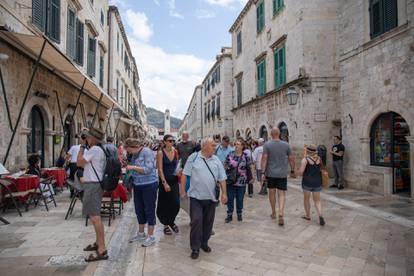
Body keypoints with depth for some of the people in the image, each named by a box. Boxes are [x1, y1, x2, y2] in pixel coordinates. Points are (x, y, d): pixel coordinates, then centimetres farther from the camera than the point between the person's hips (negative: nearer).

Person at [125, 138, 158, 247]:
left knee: (149, 210, 2)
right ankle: (141, 233, 32)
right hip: (137, 186, 8)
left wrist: (133, 167, -21)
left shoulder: (147, 152, -14)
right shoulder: (134, 155, 9)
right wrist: (129, 170, 3)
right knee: (139, 210, 16)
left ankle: (151, 236, 14)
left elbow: (148, 169, -22)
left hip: (149, 185, -8)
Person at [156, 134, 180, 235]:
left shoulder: (175, 152, 5)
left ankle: (171, 221, 26)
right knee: (164, 204, 6)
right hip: (164, 181, -3)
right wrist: (164, 183, -16)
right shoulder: (161, 153, -7)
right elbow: (160, 169, -11)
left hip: (174, 181, 3)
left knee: (176, 203, 0)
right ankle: (166, 225, 24)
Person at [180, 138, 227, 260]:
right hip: (196, 196, -4)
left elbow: (222, 178, 7)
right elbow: (184, 174, -3)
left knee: (208, 222, 12)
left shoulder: (216, 160, 5)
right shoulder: (193, 157, -5)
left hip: (211, 197, 4)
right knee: (196, 221, -6)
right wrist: (182, 190, -4)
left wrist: (224, 193, 0)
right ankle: (195, 248, 10)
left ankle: (204, 243, 32)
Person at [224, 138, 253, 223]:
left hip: (241, 182, -1)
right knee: (230, 198, 6)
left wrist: (250, 179, 4)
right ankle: (229, 215, 18)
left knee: (240, 199, 11)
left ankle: (239, 214, 29)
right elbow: (225, 166, 5)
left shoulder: (246, 156, -2)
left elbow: (248, 169, 4)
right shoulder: (230, 155, 0)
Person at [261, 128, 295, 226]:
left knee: (272, 192, 15)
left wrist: (263, 173, -9)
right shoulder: (286, 145, -1)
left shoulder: (267, 144, -6)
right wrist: (292, 171, 15)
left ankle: (273, 213, 28)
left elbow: (264, 159, -11)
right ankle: (281, 214, -14)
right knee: (282, 194, 3)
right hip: (282, 174, 0)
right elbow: (292, 159, 3)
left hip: (270, 173, 0)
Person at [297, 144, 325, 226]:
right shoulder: (319, 158, 3)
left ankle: (308, 215, 28)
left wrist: (298, 173, 4)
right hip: (317, 182, 4)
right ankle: (320, 216, -9)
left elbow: (301, 172, -17)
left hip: (307, 182, -3)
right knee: (317, 201, 11)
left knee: (306, 198, 18)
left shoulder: (305, 159, -11)